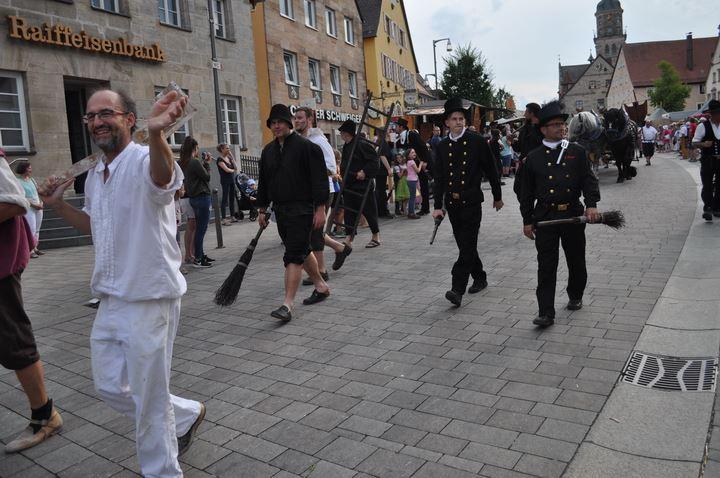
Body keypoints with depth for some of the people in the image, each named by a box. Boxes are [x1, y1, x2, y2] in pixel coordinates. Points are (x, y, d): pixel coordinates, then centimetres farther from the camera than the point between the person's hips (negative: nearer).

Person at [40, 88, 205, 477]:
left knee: (149, 400, 6)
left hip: (149, 299, -8)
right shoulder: (93, 174, 9)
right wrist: (58, 205, 8)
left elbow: (163, 177, -43)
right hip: (109, 300, 8)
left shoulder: (144, 161, -17)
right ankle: (185, 415, 39)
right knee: (110, 387, 19)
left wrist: (155, 134, -64)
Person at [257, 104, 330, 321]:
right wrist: (262, 210, 17)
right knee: (302, 250, 16)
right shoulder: (268, 151, 13)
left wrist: (320, 209, -16)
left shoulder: (306, 147, -9)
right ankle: (321, 286, 33)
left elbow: (320, 179, -12)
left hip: (302, 210, -7)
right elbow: (264, 182, 18)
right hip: (280, 210, 8)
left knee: (294, 256, -11)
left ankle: (287, 305, -10)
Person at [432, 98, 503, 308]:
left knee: (467, 245, -9)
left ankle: (458, 290, -12)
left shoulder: (477, 141, -3)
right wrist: (438, 206, 1)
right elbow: (439, 178, 7)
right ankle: (479, 278, 32)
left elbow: (491, 170, 4)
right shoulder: (442, 146, 7)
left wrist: (498, 196, 9)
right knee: (464, 245, 14)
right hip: (452, 203, 5)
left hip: (471, 202, -5)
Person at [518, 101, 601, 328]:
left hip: (573, 215, 1)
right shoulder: (533, 157, 4)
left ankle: (575, 296, 39)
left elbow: (589, 179, 1)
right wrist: (527, 220, 5)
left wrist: (591, 204, -15)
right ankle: (546, 313, 0)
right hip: (545, 218, -1)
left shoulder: (577, 151, 5)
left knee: (576, 261, 14)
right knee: (546, 266, -3)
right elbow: (526, 192, 7)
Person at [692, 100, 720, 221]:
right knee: (707, 186, -8)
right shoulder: (703, 126, -6)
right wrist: (703, 144, -25)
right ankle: (707, 209, -3)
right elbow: (694, 143, -7)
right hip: (708, 161, -4)